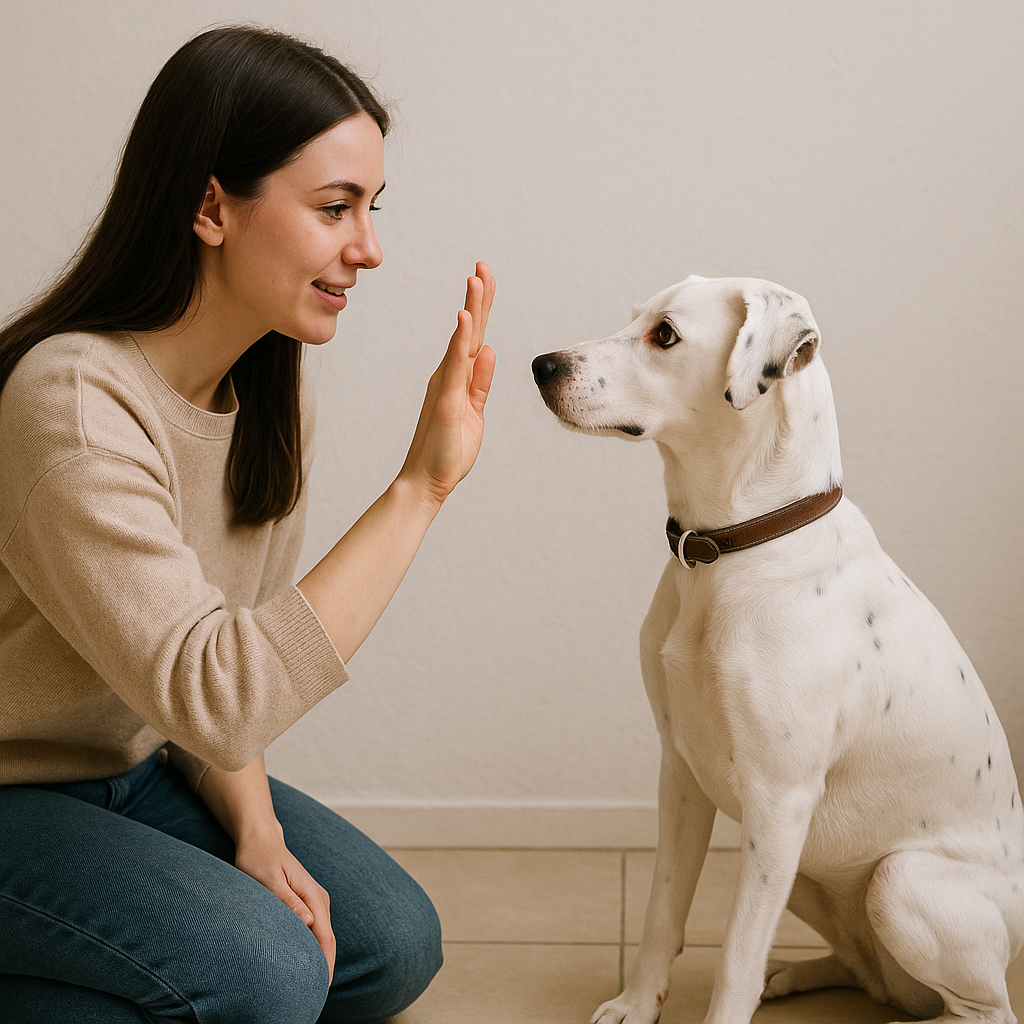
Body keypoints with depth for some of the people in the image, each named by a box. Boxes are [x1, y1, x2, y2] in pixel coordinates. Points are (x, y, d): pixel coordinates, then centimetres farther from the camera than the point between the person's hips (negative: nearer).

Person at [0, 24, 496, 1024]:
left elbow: (232, 649, 5)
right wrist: (418, 486, -36)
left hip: (136, 770, 8)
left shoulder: (270, 386, -3)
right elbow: (211, 697, -36)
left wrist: (254, 828, -10)